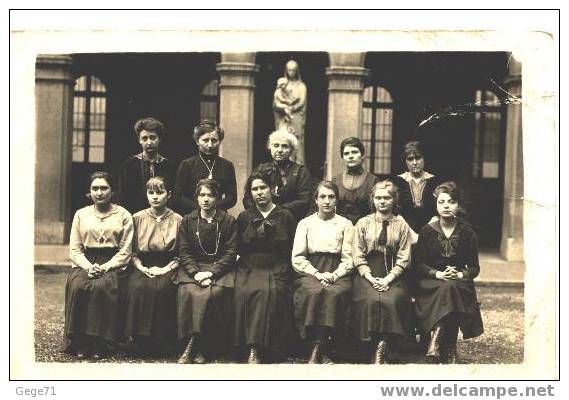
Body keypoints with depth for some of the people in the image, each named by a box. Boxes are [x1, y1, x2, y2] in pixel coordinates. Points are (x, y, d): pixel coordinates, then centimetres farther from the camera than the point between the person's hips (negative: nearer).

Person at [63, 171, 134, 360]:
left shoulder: (123, 215, 8)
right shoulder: (81, 214, 16)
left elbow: (125, 252, 2)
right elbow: (75, 249, 10)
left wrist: (105, 267, -13)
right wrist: (88, 267, -9)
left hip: (112, 264, -2)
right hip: (85, 264, 2)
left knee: (101, 286, -34)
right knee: (77, 286, -31)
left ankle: (99, 344, -25)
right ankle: (80, 343, -21)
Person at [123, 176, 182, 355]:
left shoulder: (177, 220, 7)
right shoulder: (137, 218, 12)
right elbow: (132, 252, 11)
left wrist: (165, 269, -9)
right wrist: (142, 268, -5)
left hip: (167, 268, -1)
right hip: (142, 267, 2)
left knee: (162, 289, -33)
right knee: (137, 287, -31)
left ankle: (160, 340, -20)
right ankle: (138, 339, -21)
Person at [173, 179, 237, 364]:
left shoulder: (228, 221, 6)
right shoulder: (188, 221, 12)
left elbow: (230, 253, 0)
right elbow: (184, 252, 6)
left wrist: (211, 273, -13)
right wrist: (196, 273, -12)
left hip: (219, 268, -1)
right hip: (193, 268, 2)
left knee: (214, 293, -32)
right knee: (188, 292, -30)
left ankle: (192, 347, -25)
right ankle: (196, 348, -26)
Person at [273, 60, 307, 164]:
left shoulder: (301, 86, 11)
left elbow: (301, 103, 0)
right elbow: (276, 102, 3)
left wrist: (290, 108, -12)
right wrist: (285, 109, -15)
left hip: (296, 117, -1)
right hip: (283, 119, 1)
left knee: (297, 139, -10)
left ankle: (298, 163, -13)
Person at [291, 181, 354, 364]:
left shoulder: (345, 224, 16)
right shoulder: (305, 223, 17)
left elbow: (348, 258, 8)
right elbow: (297, 258, 7)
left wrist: (334, 275, -11)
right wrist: (317, 274, -8)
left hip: (337, 272, 0)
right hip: (310, 271, 0)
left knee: (335, 293, -34)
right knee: (314, 292, -34)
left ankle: (317, 349, -32)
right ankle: (322, 351, -31)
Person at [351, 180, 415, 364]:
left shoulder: (402, 225, 10)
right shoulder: (363, 223, 12)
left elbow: (403, 259, 3)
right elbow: (358, 257, 5)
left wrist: (388, 279, -11)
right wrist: (371, 278, -10)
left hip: (393, 276, 0)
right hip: (368, 275, 0)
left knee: (392, 300, -30)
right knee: (371, 300, -30)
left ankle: (380, 351, -28)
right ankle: (380, 350, -22)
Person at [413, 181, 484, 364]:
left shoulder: (467, 232, 8)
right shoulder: (427, 231, 6)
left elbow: (474, 268, 7)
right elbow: (419, 264, 0)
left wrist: (460, 275, -14)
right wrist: (438, 274, -17)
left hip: (459, 282, 1)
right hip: (430, 283, -1)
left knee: (451, 288, -35)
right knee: (446, 288, -34)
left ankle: (436, 341, -36)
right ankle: (449, 351, -33)